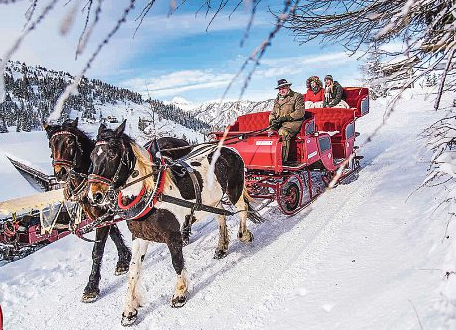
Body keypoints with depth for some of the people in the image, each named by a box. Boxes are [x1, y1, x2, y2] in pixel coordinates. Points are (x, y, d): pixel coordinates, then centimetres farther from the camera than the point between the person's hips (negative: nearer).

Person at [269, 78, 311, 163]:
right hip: (279, 124, 6)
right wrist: (272, 120, -1)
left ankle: (283, 158, -39)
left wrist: (287, 117, -16)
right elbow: (272, 113, 24)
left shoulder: (297, 97, 3)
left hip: (293, 122, -6)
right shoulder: (277, 100, 23)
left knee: (283, 132, -36)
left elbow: (300, 112, -8)